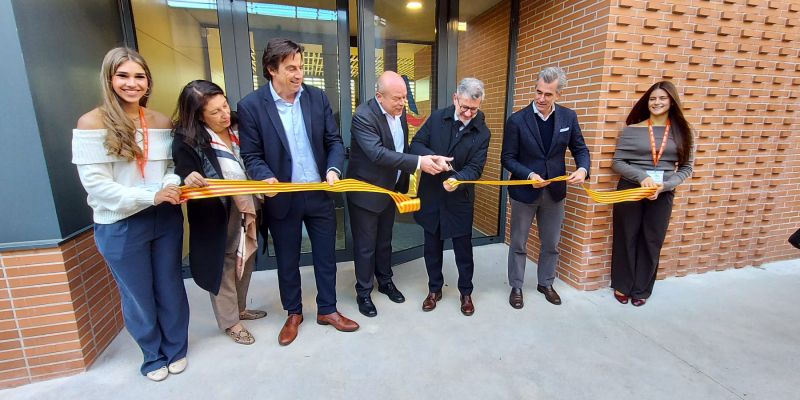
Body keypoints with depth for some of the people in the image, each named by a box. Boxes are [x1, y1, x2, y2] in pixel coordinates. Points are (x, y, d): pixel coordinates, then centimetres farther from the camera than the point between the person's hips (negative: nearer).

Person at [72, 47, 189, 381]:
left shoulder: (161, 122, 2)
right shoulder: (92, 123, -9)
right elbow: (94, 183, -14)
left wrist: (173, 185, -15)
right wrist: (150, 196, -24)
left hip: (166, 218, 3)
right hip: (119, 225, -2)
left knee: (170, 287, 16)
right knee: (138, 294, 15)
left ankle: (176, 348, 38)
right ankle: (153, 355, 38)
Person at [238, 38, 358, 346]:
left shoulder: (318, 97, 0)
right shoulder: (251, 106, -8)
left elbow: (334, 140, 2)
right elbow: (252, 155, -5)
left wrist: (333, 168, -16)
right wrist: (266, 177, -25)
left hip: (319, 193, 2)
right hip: (282, 198, -2)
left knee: (326, 256, 13)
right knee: (287, 261, 16)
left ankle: (327, 310, 35)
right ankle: (293, 314, 39)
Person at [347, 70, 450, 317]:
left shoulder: (400, 111, 2)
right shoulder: (364, 116, -22)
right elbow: (378, 154, -33)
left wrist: (403, 183, 9)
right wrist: (418, 162, -35)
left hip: (390, 190, 7)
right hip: (366, 191, -7)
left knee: (384, 240, 20)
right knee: (365, 245, 6)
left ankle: (385, 281, 39)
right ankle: (363, 292, 25)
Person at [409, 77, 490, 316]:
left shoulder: (482, 132, -7)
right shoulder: (437, 118, -3)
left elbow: (475, 167, -14)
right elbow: (416, 144, -4)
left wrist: (458, 179, -35)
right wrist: (431, 157, -26)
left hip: (460, 200, -1)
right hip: (431, 196, 2)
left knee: (463, 249, 12)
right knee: (432, 247, 14)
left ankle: (466, 292, 34)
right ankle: (434, 289, 35)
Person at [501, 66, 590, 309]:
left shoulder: (569, 117, -2)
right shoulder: (517, 120, -12)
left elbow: (580, 149, 6)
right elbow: (507, 158, -9)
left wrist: (583, 169, -15)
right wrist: (529, 175, -24)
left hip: (554, 192, 3)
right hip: (524, 191, -3)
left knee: (551, 244, 17)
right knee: (518, 244, 11)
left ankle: (546, 283, 39)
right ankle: (516, 287, 30)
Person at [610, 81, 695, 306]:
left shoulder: (682, 132, 3)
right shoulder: (632, 130, -2)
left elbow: (686, 167, 2)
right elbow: (617, 162, -5)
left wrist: (665, 185, -14)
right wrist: (642, 177, -19)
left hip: (663, 194, 2)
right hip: (630, 189, -1)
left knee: (652, 242, 10)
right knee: (626, 238, 8)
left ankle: (641, 289, 27)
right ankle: (622, 286, 25)